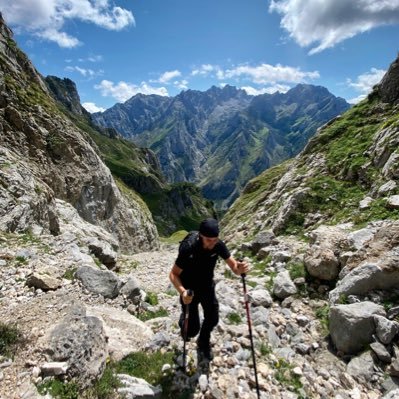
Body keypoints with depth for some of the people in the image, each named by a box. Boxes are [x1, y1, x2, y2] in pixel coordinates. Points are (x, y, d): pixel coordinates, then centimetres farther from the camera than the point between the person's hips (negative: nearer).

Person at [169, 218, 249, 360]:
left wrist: (240, 268, -43)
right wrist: (182, 292, -42)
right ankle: (183, 320, 36)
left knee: (212, 320, 14)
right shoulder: (188, 249, -33)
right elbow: (173, 274, -24)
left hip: (208, 287, 4)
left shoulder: (218, 245, -21)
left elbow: (234, 267, -19)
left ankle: (203, 343, 46)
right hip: (189, 290, -4)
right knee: (192, 330, -1)